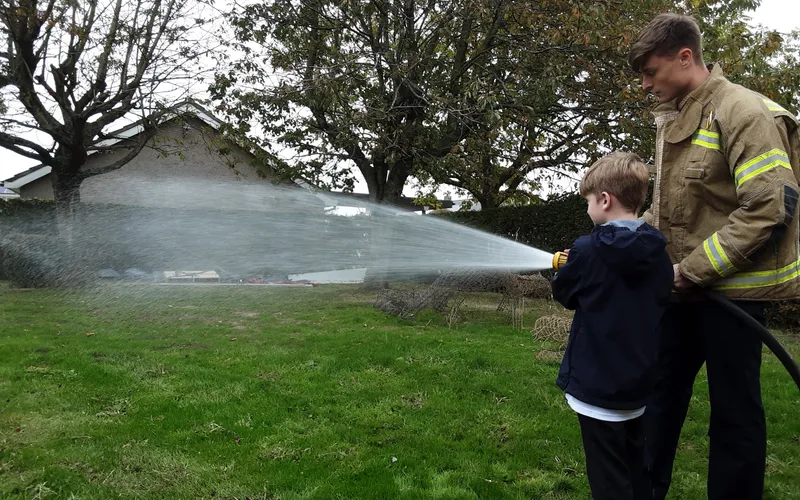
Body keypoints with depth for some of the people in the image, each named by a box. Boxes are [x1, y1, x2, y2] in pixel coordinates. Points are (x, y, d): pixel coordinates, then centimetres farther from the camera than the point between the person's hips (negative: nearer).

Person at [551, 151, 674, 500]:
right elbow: (662, 302, 11)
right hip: (638, 381, 6)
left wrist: (566, 269, 18)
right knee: (636, 471, 23)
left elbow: (564, 294, -2)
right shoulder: (658, 253, -3)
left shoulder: (587, 250, -18)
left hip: (597, 384, -6)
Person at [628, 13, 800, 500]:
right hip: (685, 287, 9)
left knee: (734, 412, 4)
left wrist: (693, 269, -20)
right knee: (660, 392, 16)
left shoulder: (743, 111, -15)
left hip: (732, 289, -8)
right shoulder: (673, 120, 12)